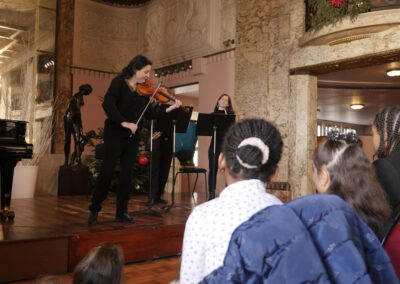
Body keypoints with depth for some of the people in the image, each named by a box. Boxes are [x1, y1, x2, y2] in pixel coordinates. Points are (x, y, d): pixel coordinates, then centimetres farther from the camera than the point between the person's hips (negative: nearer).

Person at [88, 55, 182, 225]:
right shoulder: (119, 82, -3)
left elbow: (150, 114, 7)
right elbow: (107, 104, -18)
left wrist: (171, 108, -3)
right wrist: (124, 122, -26)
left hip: (132, 138, 5)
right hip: (115, 134, -5)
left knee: (127, 174, 6)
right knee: (107, 172, -2)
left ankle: (122, 212, 15)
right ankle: (94, 210, 11)